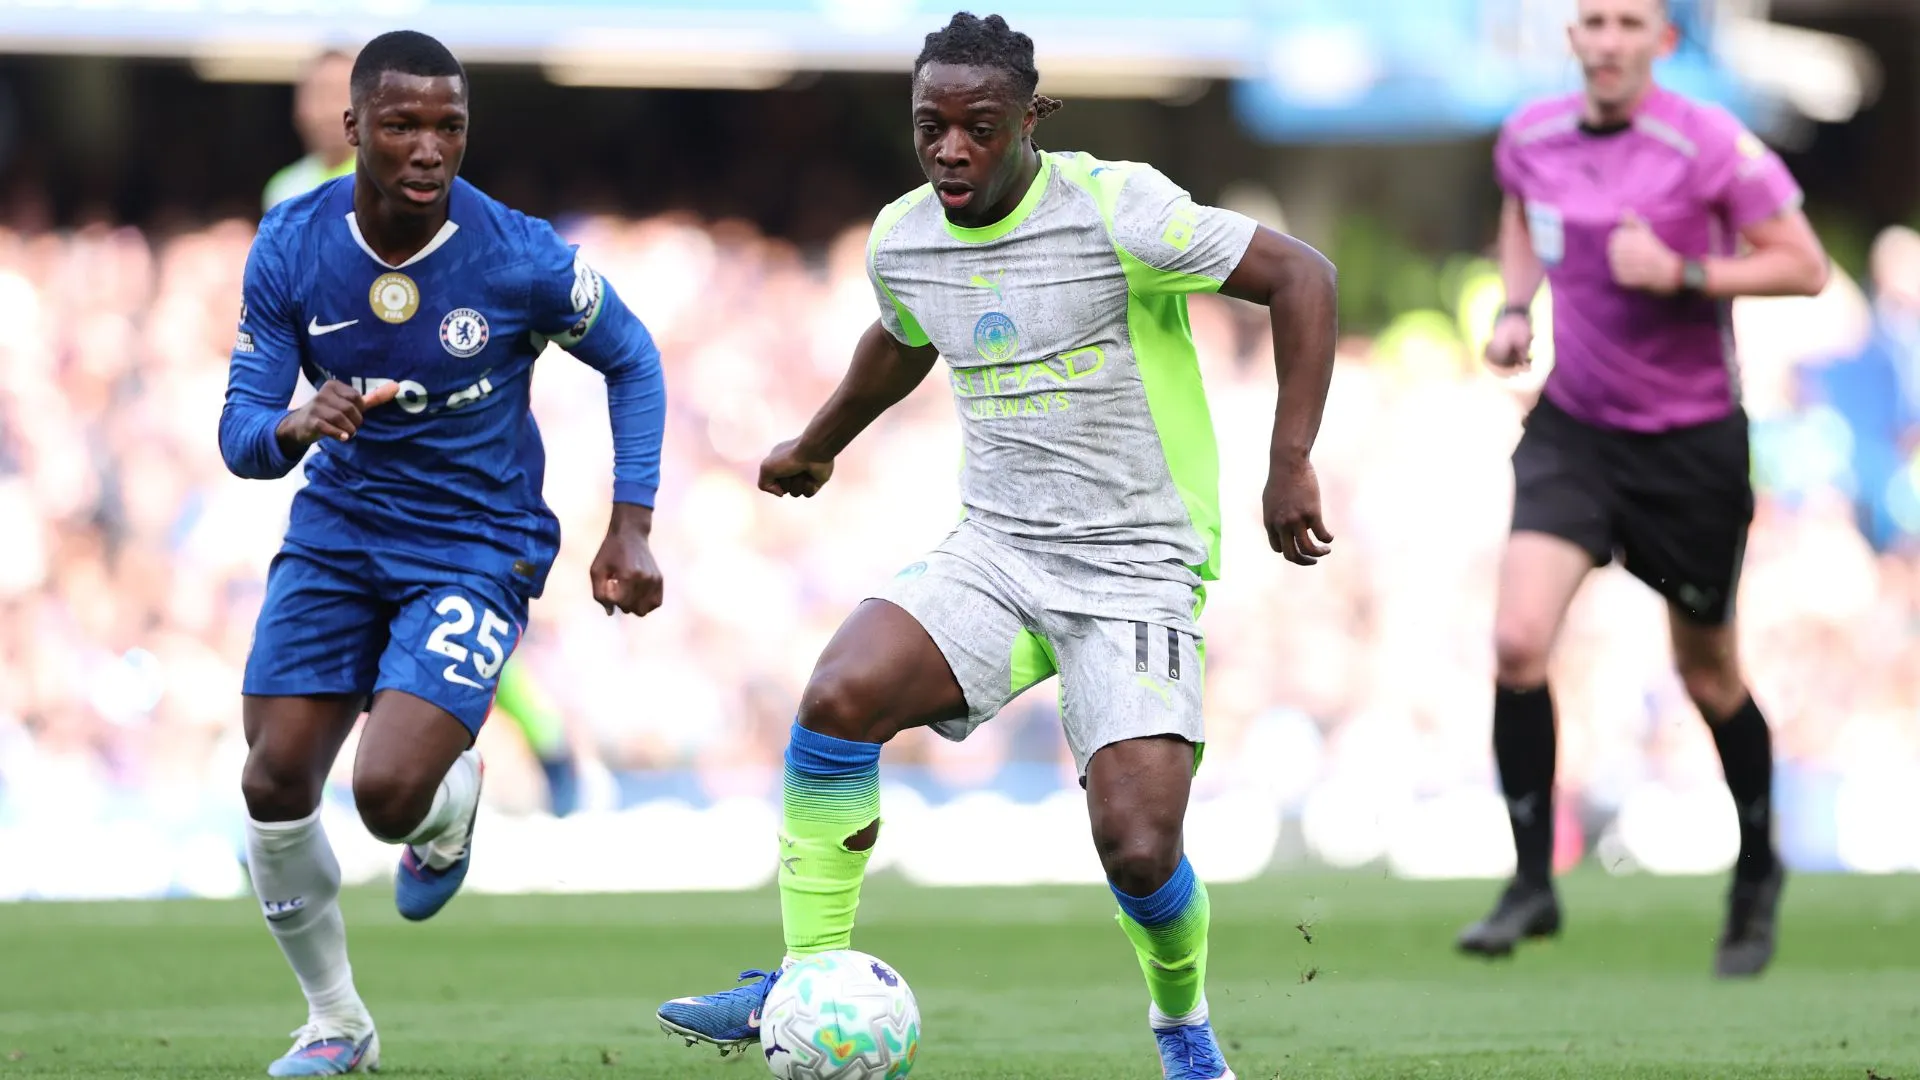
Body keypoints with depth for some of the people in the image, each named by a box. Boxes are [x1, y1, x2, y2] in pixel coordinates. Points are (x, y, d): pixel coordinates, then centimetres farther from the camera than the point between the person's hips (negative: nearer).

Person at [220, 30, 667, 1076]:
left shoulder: (520, 257, -18)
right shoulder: (290, 249, -11)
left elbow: (631, 362, 1)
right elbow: (239, 436, -7)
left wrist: (630, 529, -6)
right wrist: (294, 426, -32)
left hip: (476, 548, -3)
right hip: (337, 530, 3)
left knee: (389, 792, -21)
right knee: (274, 786, -5)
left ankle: (453, 801, 19)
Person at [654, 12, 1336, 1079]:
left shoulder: (1115, 210, -16)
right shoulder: (903, 241, 3)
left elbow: (1301, 275, -12)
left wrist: (1292, 464, -18)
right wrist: (816, 447, 43)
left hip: (1139, 570, -4)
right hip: (996, 547, 4)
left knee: (1140, 853, -17)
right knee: (840, 695, -25)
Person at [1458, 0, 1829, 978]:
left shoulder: (1709, 145, -15)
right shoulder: (1530, 138, -1)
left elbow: (1804, 268, -12)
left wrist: (1682, 275, -24)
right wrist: (1515, 309, 6)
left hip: (1691, 441, -3)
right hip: (1572, 428, 3)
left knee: (1708, 675, 11)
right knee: (1518, 641, -17)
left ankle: (1757, 873, 36)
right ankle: (1531, 883, -6)